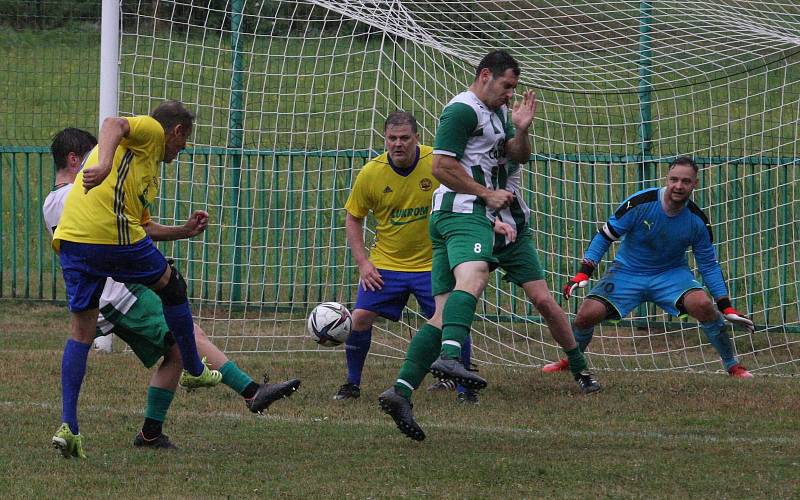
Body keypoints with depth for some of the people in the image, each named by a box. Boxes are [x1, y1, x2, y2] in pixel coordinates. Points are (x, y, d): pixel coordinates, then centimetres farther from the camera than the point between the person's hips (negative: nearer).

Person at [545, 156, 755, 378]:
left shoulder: (697, 220, -13)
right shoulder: (640, 203, -20)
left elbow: (709, 265, -1)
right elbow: (605, 236, -10)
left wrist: (727, 308, -5)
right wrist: (583, 274, -17)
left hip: (672, 274, 0)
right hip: (627, 272, 0)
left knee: (703, 305, -28)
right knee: (587, 314, -18)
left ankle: (732, 365, -10)